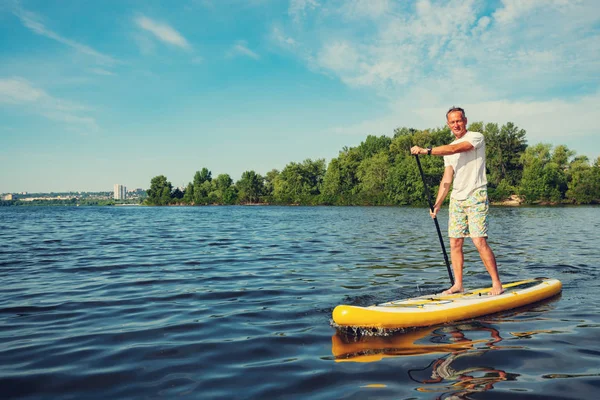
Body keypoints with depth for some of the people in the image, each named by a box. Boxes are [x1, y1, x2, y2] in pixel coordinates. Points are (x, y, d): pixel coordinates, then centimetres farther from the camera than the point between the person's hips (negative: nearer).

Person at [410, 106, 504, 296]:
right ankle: (458, 285, 9)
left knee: (480, 241, -13)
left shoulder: (476, 137, -3)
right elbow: (447, 179, 11)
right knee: (455, 243, 3)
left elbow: (455, 149, -22)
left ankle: (497, 283, -3)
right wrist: (437, 204, 2)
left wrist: (427, 151, -30)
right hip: (456, 199, 6)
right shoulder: (448, 150, 16)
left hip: (476, 196, -6)